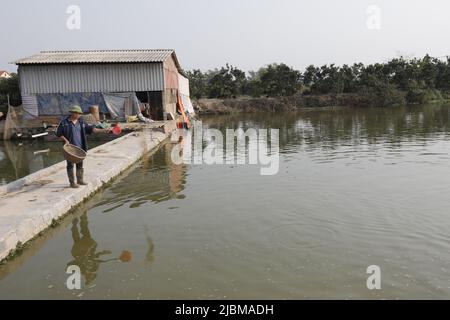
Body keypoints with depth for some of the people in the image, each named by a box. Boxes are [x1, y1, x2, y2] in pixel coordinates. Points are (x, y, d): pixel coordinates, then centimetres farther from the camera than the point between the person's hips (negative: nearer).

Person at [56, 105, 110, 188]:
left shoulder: (81, 122, 8)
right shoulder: (64, 122, -4)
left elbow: (90, 129, 6)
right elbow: (58, 133, 1)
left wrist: (103, 130, -4)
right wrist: (65, 140, -14)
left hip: (80, 148, 5)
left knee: (80, 164, 12)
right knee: (70, 165, 2)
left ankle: (80, 180, 25)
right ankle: (72, 182, 9)